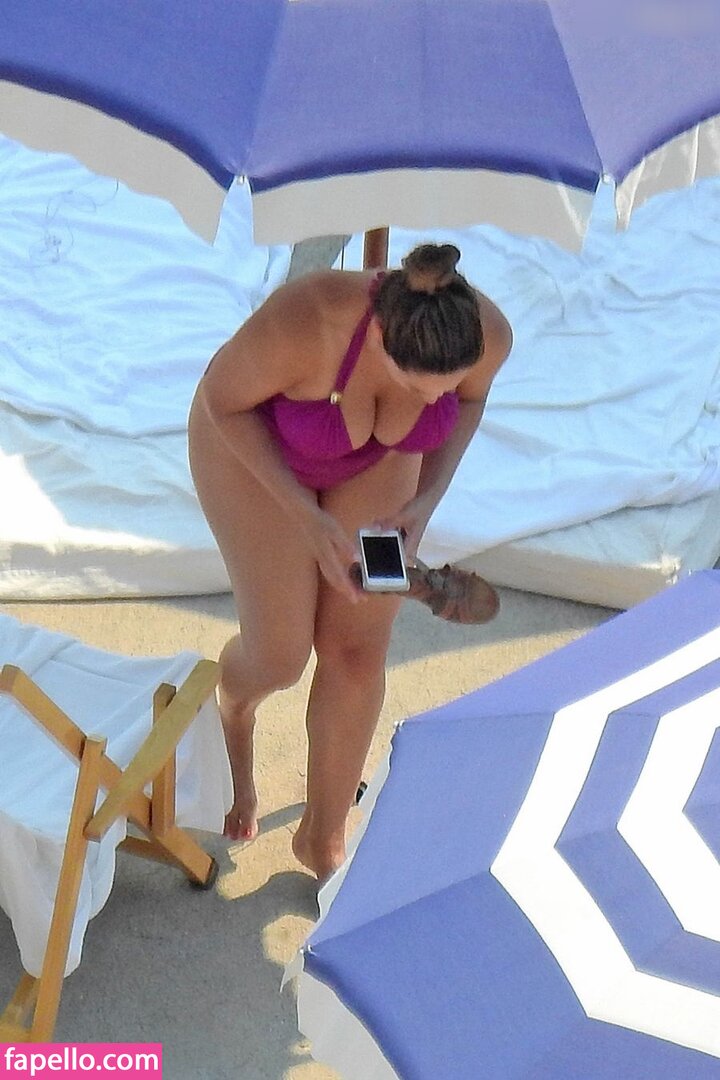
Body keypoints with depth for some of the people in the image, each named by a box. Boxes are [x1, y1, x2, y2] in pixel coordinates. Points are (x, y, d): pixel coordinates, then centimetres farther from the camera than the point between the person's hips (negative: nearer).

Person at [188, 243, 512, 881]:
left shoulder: (489, 333, -30)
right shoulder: (303, 324, -42)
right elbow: (221, 399, -23)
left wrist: (428, 497, -19)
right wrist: (306, 515, -29)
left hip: (376, 458, 3)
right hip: (251, 439, -3)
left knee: (359, 649, -1)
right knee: (282, 657, -6)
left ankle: (324, 837, 20)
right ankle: (234, 711, 34)